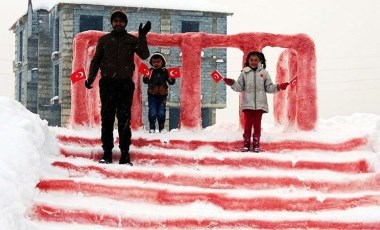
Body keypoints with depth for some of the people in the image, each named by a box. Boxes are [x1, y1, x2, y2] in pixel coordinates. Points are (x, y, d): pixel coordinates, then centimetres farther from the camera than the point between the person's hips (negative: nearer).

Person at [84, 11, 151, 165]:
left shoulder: (132, 40, 7)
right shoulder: (104, 40, 11)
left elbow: (144, 55, -7)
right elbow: (96, 61, 13)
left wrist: (142, 37, -18)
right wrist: (90, 78, 1)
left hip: (125, 84, -1)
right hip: (107, 83, 1)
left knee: (124, 120, -2)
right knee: (107, 119, 1)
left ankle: (125, 155, 0)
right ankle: (107, 153, 6)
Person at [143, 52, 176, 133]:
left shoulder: (165, 72, 0)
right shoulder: (150, 71, -3)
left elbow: (171, 82, 1)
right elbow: (145, 81, -11)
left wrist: (172, 79, -20)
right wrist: (146, 77, -32)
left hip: (162, 96, 1)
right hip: (152, 96, -1)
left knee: (162, 113, 5)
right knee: (152, 113, -1)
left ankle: (162, 128, 15)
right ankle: (152, 128, 8)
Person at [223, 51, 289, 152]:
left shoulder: (264, 73, 5)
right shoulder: (244, 72, 4)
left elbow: (269, 87, 5)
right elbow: (239, 87, 3)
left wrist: (278, 87, -9)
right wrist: (232, 83, -13)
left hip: (260, 103, 0)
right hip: (248, 103, 0)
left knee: (257, 124, 6)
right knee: (248, 123, 3)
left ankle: (256, 144, 12)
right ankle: (246, 144, 9)